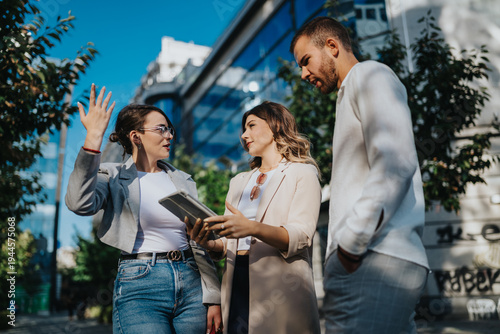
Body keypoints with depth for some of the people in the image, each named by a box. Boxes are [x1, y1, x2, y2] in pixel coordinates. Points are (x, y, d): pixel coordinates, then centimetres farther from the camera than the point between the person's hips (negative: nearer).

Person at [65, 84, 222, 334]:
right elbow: (80, 204, -21)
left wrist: (213, 298, 6)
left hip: (190, 281, 4)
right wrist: (94, 137, -21)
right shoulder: (113, 177, 1)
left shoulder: (183, 181, 12)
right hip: (140, 283, -4)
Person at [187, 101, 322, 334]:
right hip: (236, 286, 5)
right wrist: (209, 244, -7)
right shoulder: (238, 181, 20)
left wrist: (253, 228, -28)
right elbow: (229, 242, 15)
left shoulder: (303, 173, 2)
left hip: (280, 287, -4)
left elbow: (300, 236, -12)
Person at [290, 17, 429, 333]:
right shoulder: (350, 95, 30)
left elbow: (396, 164, -16)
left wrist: (350, 242, -15)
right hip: (366, 256, 9)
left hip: (374, 259, -9)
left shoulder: (368, 74, 1)